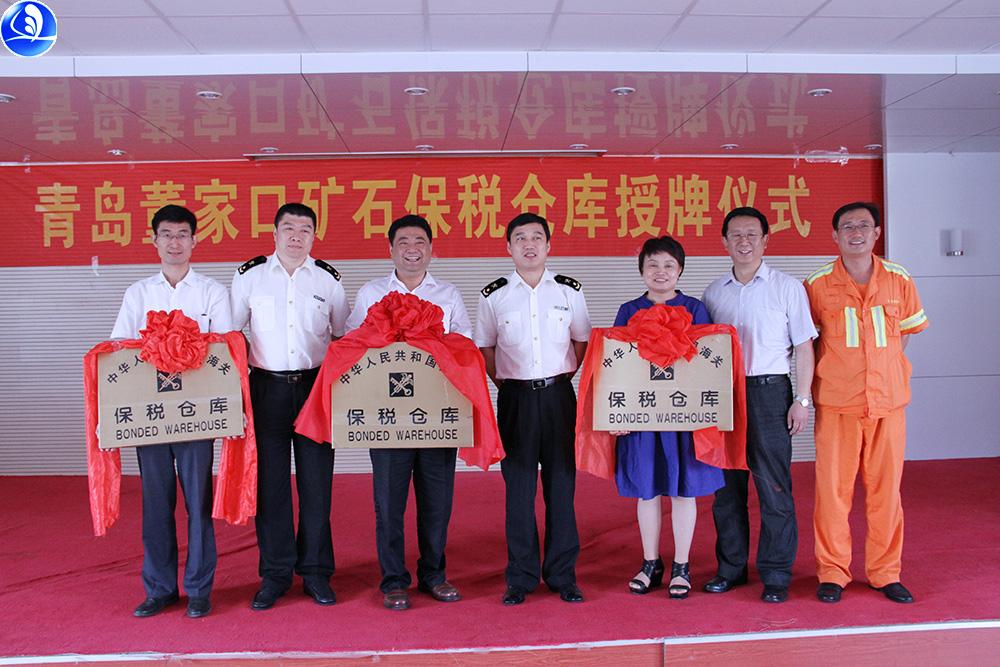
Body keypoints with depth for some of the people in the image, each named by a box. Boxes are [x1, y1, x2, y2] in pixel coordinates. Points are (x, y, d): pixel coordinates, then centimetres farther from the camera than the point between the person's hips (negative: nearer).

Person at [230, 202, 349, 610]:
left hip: (315, 387, 1)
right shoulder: (250, 276, 4)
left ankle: (315, 572, 14)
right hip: (266, 388, 0)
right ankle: (275, 574, 14)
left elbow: (343, 337, 14)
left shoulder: (328, 279, 7)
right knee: (270, 481, 3)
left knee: (316, 480, 3)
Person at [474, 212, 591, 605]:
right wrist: (505, 384, 2)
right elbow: (484, 348, 11)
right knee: (519, 487, 2)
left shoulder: (569, 291, 5)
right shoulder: (494, 296, 3)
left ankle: (562, 575, 15)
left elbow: (582, 341, 13)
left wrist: (561, 377, 4)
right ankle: (521, 577, 13)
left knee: (561, 484, 4)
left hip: (559, 395, 1)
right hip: (515, 397, 0)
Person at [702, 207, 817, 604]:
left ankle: (776, 575, 9)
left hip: (769, 392, -3)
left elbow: (803, 347, 1)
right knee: (727, 484, 9)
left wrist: (801, 399, -5)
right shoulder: (714, 292, 9)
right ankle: (731, 567, 22)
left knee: (774, 486, -2)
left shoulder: (787, 287, 0)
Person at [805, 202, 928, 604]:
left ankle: (885, 572, 20)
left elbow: (906, 332, 17)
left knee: (885, 488, 7)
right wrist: (823, 382, 1)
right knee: (833, 488, 1)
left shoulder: (899, 281, 5)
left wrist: (885, 373, 8)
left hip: (887, 401, 2)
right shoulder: (817, 285, -1)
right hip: (836, 404, -2)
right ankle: (833, 572, 14)